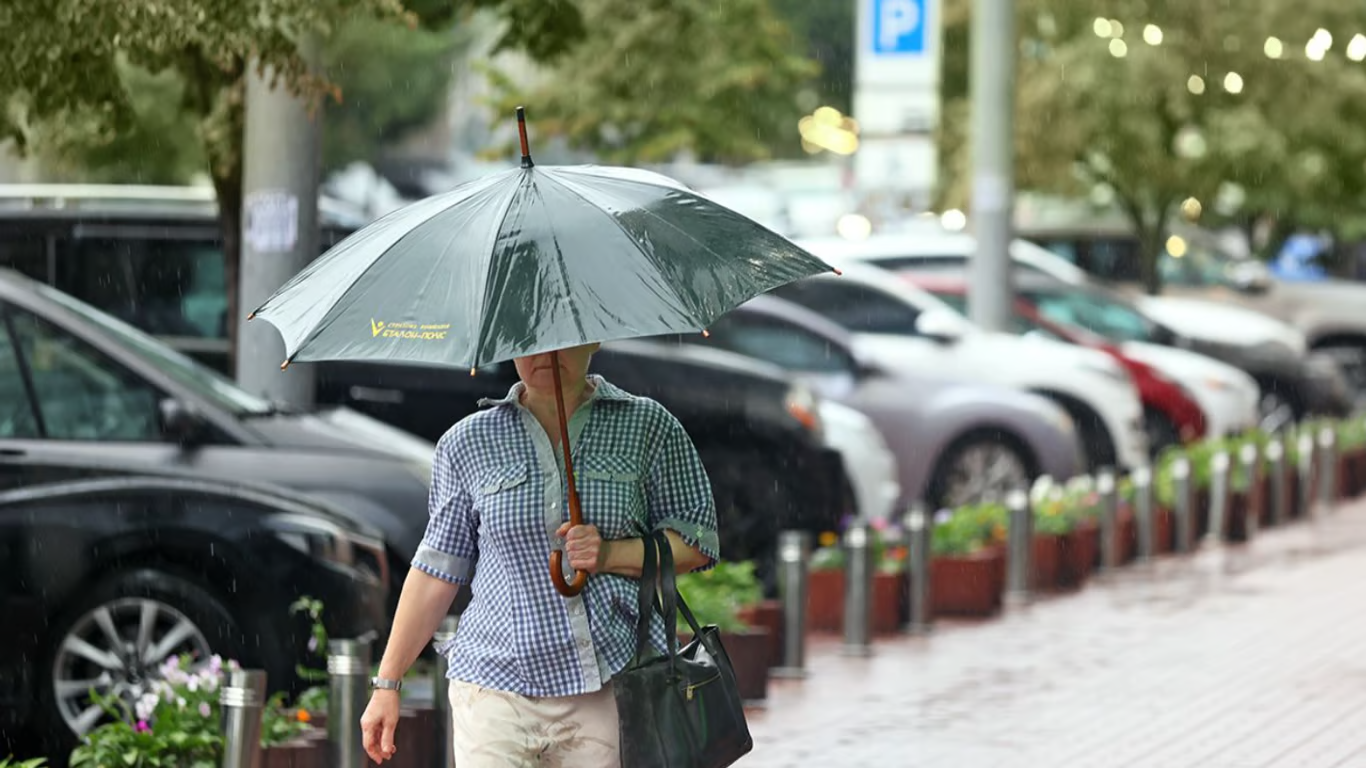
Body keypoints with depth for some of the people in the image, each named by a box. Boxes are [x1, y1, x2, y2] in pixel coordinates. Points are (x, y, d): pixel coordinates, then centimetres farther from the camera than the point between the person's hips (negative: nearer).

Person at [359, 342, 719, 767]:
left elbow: (699, 541, 8)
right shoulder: (468, 442, 8)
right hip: (496, 691, 0)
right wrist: (386, 683, 11)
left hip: (615, 690, 0)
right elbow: (437, 570, 12)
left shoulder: (647, 425, 7)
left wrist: (611, 555, -10)